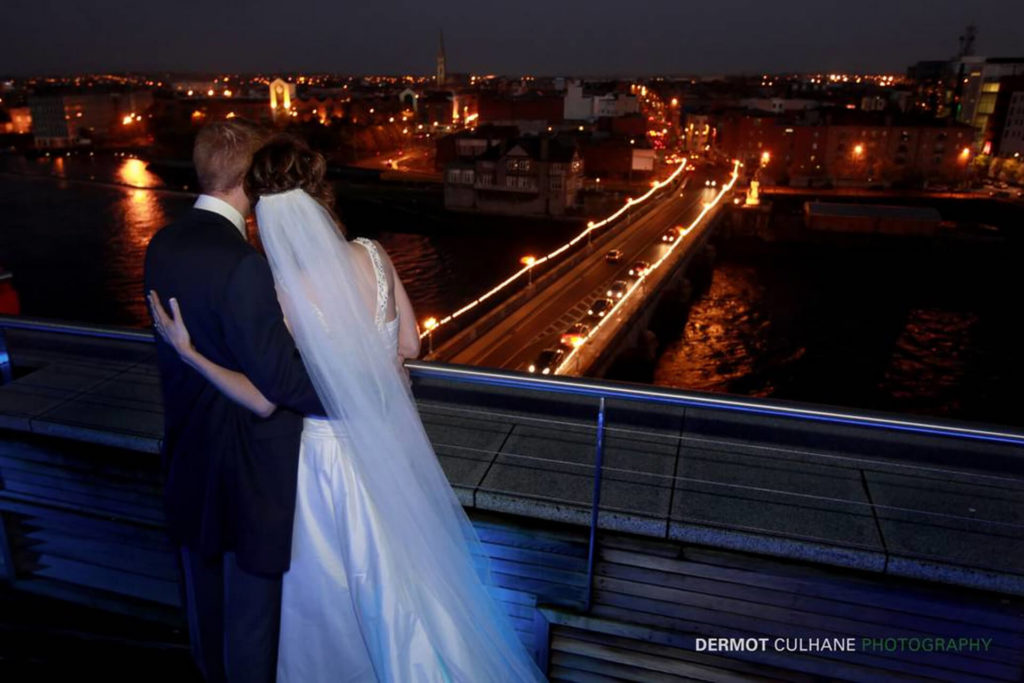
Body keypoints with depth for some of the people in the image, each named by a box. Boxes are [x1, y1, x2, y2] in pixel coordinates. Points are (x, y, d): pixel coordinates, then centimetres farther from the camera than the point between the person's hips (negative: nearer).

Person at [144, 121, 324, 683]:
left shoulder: (162, 246, -1)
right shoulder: (242, 264, -27)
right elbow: (281, 379, -25)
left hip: (188, 443, 9)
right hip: (248, 452, -9)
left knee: (205, 579, 27)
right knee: (253, 592, 12)